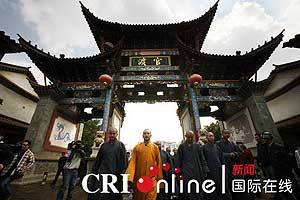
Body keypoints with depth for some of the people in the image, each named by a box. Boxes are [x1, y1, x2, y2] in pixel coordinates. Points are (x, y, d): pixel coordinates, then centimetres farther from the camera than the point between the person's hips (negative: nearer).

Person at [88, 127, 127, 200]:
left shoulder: (121, 145, -2)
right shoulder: (104, 145, 7)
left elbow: (124, 160, -4)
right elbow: (98, 159, 12)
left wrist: (123, 172, -8)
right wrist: (94, 171, 11)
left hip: (114, 173, -2)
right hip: (102, 172, 2)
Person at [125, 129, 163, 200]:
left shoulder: (155, 148, 2)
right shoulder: (137, 147, 1)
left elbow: (158, 163, 5)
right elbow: (132, 161, -6)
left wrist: (159, 177, 7)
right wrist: (130, 177, -18)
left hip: (152, 179, -1)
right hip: (139, 178, 1)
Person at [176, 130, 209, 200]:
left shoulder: (197, 145, 7)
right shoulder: (182, 146, 3)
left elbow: (202, 159, 8)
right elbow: (179, 160, 5)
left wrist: (205, 171, 3)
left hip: (197, 172, 2)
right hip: (186, 172, -1)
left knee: (198, 191, 6)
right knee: (188, 192, -2)